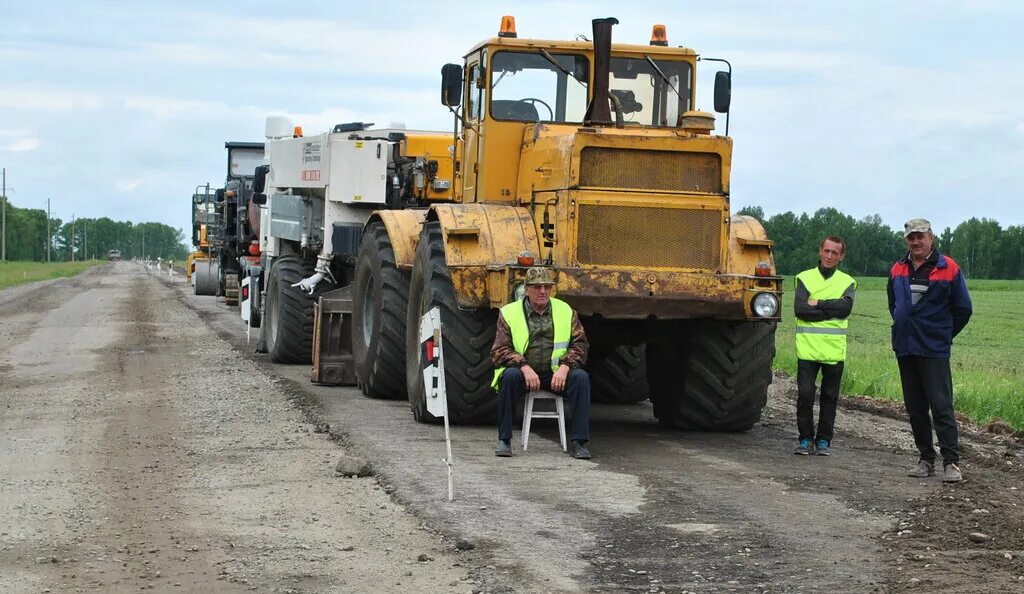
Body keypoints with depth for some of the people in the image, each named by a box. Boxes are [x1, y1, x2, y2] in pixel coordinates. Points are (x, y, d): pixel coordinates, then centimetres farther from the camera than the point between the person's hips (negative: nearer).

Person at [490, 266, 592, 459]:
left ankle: (578, 442, -22)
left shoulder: (565, 311, 9)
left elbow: (580, 344, 5)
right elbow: (499, 351, -5)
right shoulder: (509, 313, 2)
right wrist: (525, 368, -22)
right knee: (510, 376, -34)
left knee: (581, 377, -26)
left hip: (555, 374, 2)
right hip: (522, 372, -2)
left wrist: (564, 367, -15)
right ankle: (504, 441, -22)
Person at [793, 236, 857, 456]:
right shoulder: (805, 278, 7)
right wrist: (830, 311, -9)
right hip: (808, 347, -1)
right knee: (805, 394, -6)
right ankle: (805, 438, 7)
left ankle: (824, 440, 15)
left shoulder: (847, 282, 9)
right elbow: (800, 309, -8)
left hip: (834, 350, 1)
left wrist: (818, 303, -11)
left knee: (830, 397, 6)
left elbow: (845, 307, -11)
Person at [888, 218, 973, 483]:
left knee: (941, 406, -9)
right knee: (915, 408, 9)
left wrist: (943, 334, 8)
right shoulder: (898, 270, 9)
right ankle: (926, 459, 17)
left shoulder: (948, 269, -5)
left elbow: (963, 309, 2)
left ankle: (951, 461, -9)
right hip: (905, 349, 5)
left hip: (934, 351, -5)